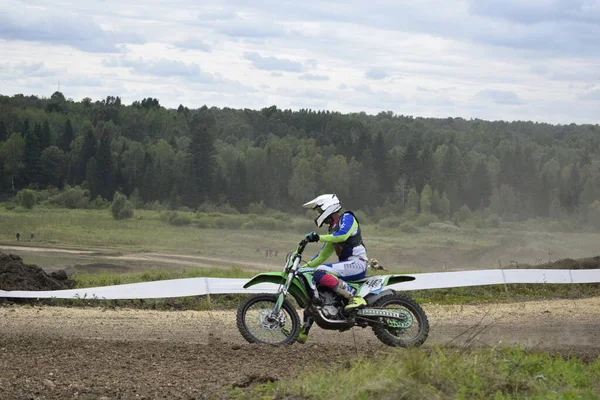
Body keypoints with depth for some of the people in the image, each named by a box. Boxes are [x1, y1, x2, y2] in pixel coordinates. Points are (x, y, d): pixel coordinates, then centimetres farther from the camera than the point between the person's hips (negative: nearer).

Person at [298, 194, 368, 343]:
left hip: (356, 263, -10)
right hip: (347, 266, 10)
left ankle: (355, 297, -33)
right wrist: (304, 266, 24)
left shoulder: (347, 218, -1)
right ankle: (303, 332, 14)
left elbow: (342, 235, -23)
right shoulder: (333, 228, 26)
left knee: (320, 273, -30)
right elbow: (323, 255, 29)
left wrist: (319, 237, -23)